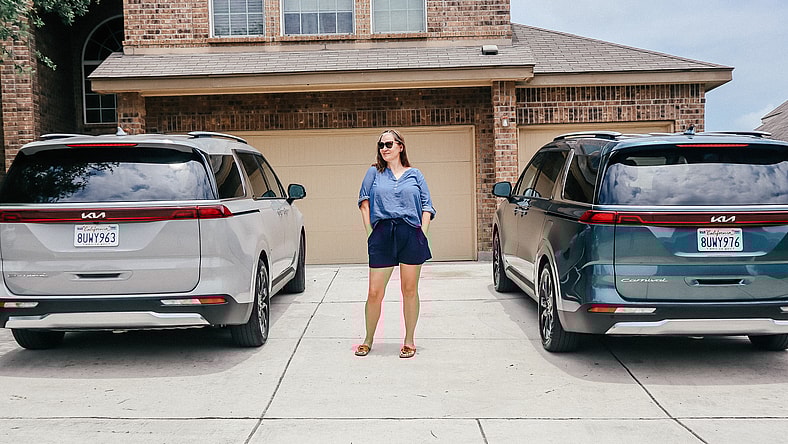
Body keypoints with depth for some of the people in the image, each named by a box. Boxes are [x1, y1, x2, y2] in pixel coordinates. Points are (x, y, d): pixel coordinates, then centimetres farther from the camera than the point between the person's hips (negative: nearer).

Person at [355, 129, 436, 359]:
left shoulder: (415, 175, 12)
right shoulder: (374, 172, 12)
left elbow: (427, 207, 11)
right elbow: (364, 203, 11)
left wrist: (422, 234, -1)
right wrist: (371, 233, 2)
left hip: (411, 234, 0)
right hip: (382, 235, 0)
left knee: (410, 290, 5)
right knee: (374, 293, 0)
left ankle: (409, 341, 18)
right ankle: (368, 340, 18)